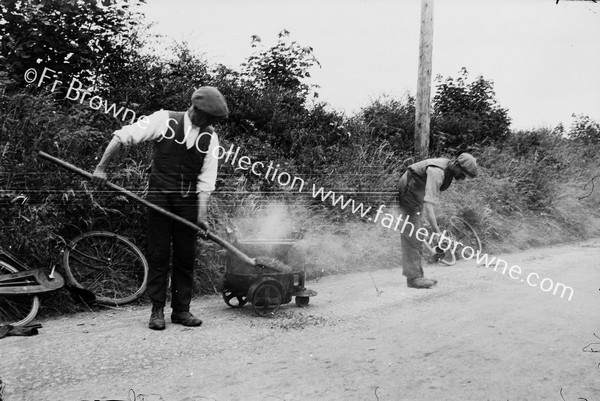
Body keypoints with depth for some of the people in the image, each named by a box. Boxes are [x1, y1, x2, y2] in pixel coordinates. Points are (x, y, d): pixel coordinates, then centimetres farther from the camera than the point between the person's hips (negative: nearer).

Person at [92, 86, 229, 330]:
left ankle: (181, 310, 16)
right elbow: (122, 137, -3)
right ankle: (157, 310, 11)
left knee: (186, 257, 5)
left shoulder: (210, 137, 2)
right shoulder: (164, 120, -6)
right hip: (159, 197, -2)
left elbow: (206, 180, -2)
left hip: (188, 202, 3)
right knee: (158, 255, 1)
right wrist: (101, 167, -5)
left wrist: (202, 213, -10)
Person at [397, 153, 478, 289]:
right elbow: (428, 204, -37)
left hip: (417, 195, 10)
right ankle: (413, 277, -10)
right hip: (408, 194, -10)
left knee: (416, 237, 10)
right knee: (411, 236, -12)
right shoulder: (437, 172, -31)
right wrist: (437, 232, -39)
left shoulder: (448, 168, -1)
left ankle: (417, 276, 14)